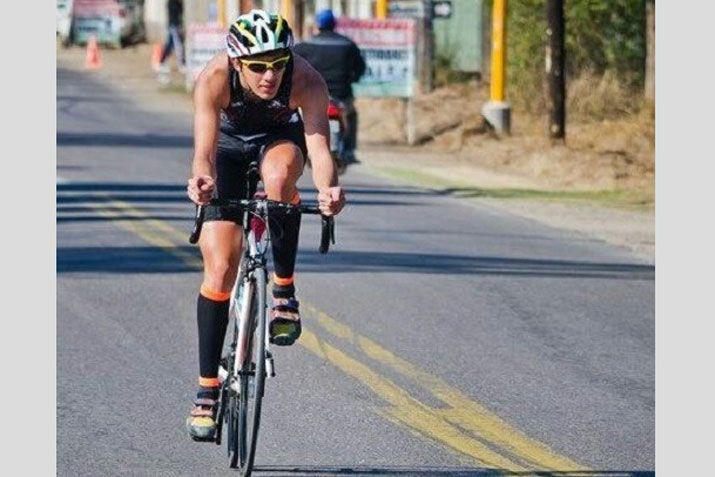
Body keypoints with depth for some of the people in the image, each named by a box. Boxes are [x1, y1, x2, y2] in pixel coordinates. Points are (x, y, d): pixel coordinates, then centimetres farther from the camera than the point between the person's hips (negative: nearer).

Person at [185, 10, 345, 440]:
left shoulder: (307, 81, -35)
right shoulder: (214, 79, -35)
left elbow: (319, 147, -43)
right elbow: (204, 147, -43)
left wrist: (329, 188, -65)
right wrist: (201, 178, -65)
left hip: (281, 138, 0)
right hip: (230, 141, 0)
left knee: (280, 176, -39)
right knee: (220, 268, -9)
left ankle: (284, 289, -18)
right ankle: (208, 389, 0)